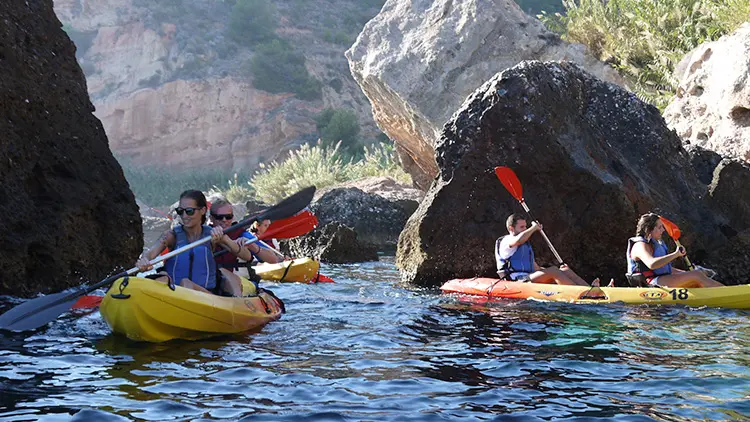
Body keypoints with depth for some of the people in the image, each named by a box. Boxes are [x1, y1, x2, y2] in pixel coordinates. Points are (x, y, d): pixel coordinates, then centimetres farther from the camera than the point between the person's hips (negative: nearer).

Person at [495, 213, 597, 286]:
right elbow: (518, 240, -24)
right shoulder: (506, 240, 2)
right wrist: (534, 228, -8)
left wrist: (558, 271, 11)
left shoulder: (527, 246, 31)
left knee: (566, 270, -9)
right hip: (517, 281, -8)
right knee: (553, 271, -26)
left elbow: (536, 269, 28)